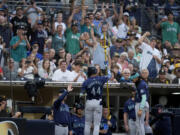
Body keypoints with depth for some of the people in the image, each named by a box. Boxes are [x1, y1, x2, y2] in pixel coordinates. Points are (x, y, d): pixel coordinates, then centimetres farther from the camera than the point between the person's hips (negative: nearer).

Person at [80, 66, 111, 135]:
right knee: (97, 124, 2)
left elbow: (81, 94, -4)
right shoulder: (101, 79, -2)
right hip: (98, 103, 0)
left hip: (89, 102, 0)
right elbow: (109, 76, 18)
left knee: (87, 123, 11)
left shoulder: (86, 82, -6)